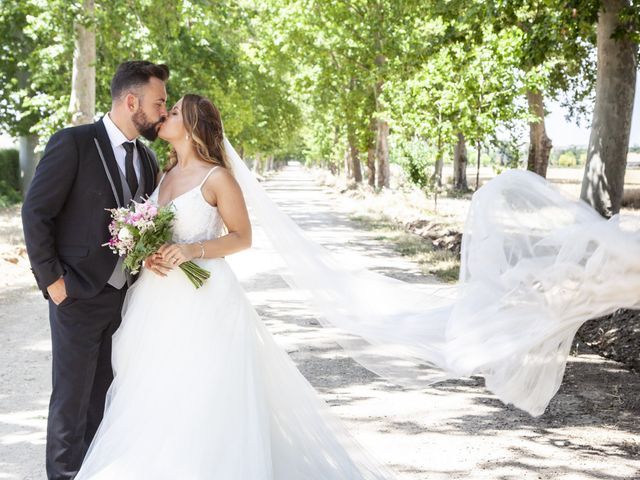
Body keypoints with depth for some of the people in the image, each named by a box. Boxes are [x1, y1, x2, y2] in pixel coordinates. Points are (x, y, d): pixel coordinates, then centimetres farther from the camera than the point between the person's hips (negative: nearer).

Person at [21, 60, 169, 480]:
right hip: (80, 298, -6)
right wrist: (52, 280, -12)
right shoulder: (73, 144, -11)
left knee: (107, 398, 11)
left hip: (127, 298, 6)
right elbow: (35, 213, -11)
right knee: (72, 400, 3)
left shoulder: (147, 159, 10)